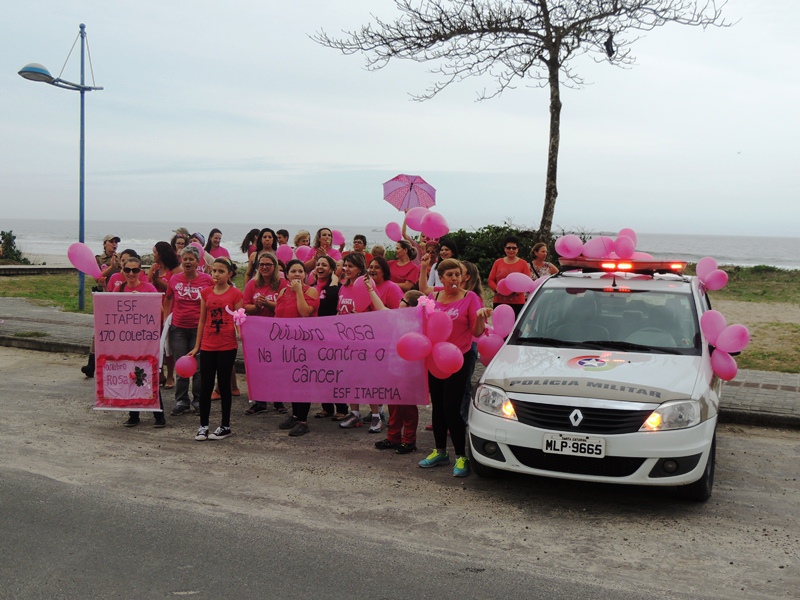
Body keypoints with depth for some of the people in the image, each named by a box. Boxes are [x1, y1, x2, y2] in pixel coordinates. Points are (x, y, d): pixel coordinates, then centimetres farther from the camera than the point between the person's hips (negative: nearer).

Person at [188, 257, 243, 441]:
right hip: (207, 346, 3)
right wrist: (196, 346, 12)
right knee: (205, 386, 5)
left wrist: (239, 326, -25)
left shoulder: (235, 294, -4)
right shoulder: (206, 292, 7)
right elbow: (202, 320, 12)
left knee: (224, 385, 5)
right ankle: (203, 425, 15)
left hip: (227, 346, -3)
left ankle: (225, 426, 15)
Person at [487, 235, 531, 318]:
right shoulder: (498, 262, 11)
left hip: (517, 303, -2)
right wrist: (496, 289, -10)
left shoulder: (523, 264, 4)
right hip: (499, 302, 2)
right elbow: (491, 280, 11)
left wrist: (515, 291, -17)